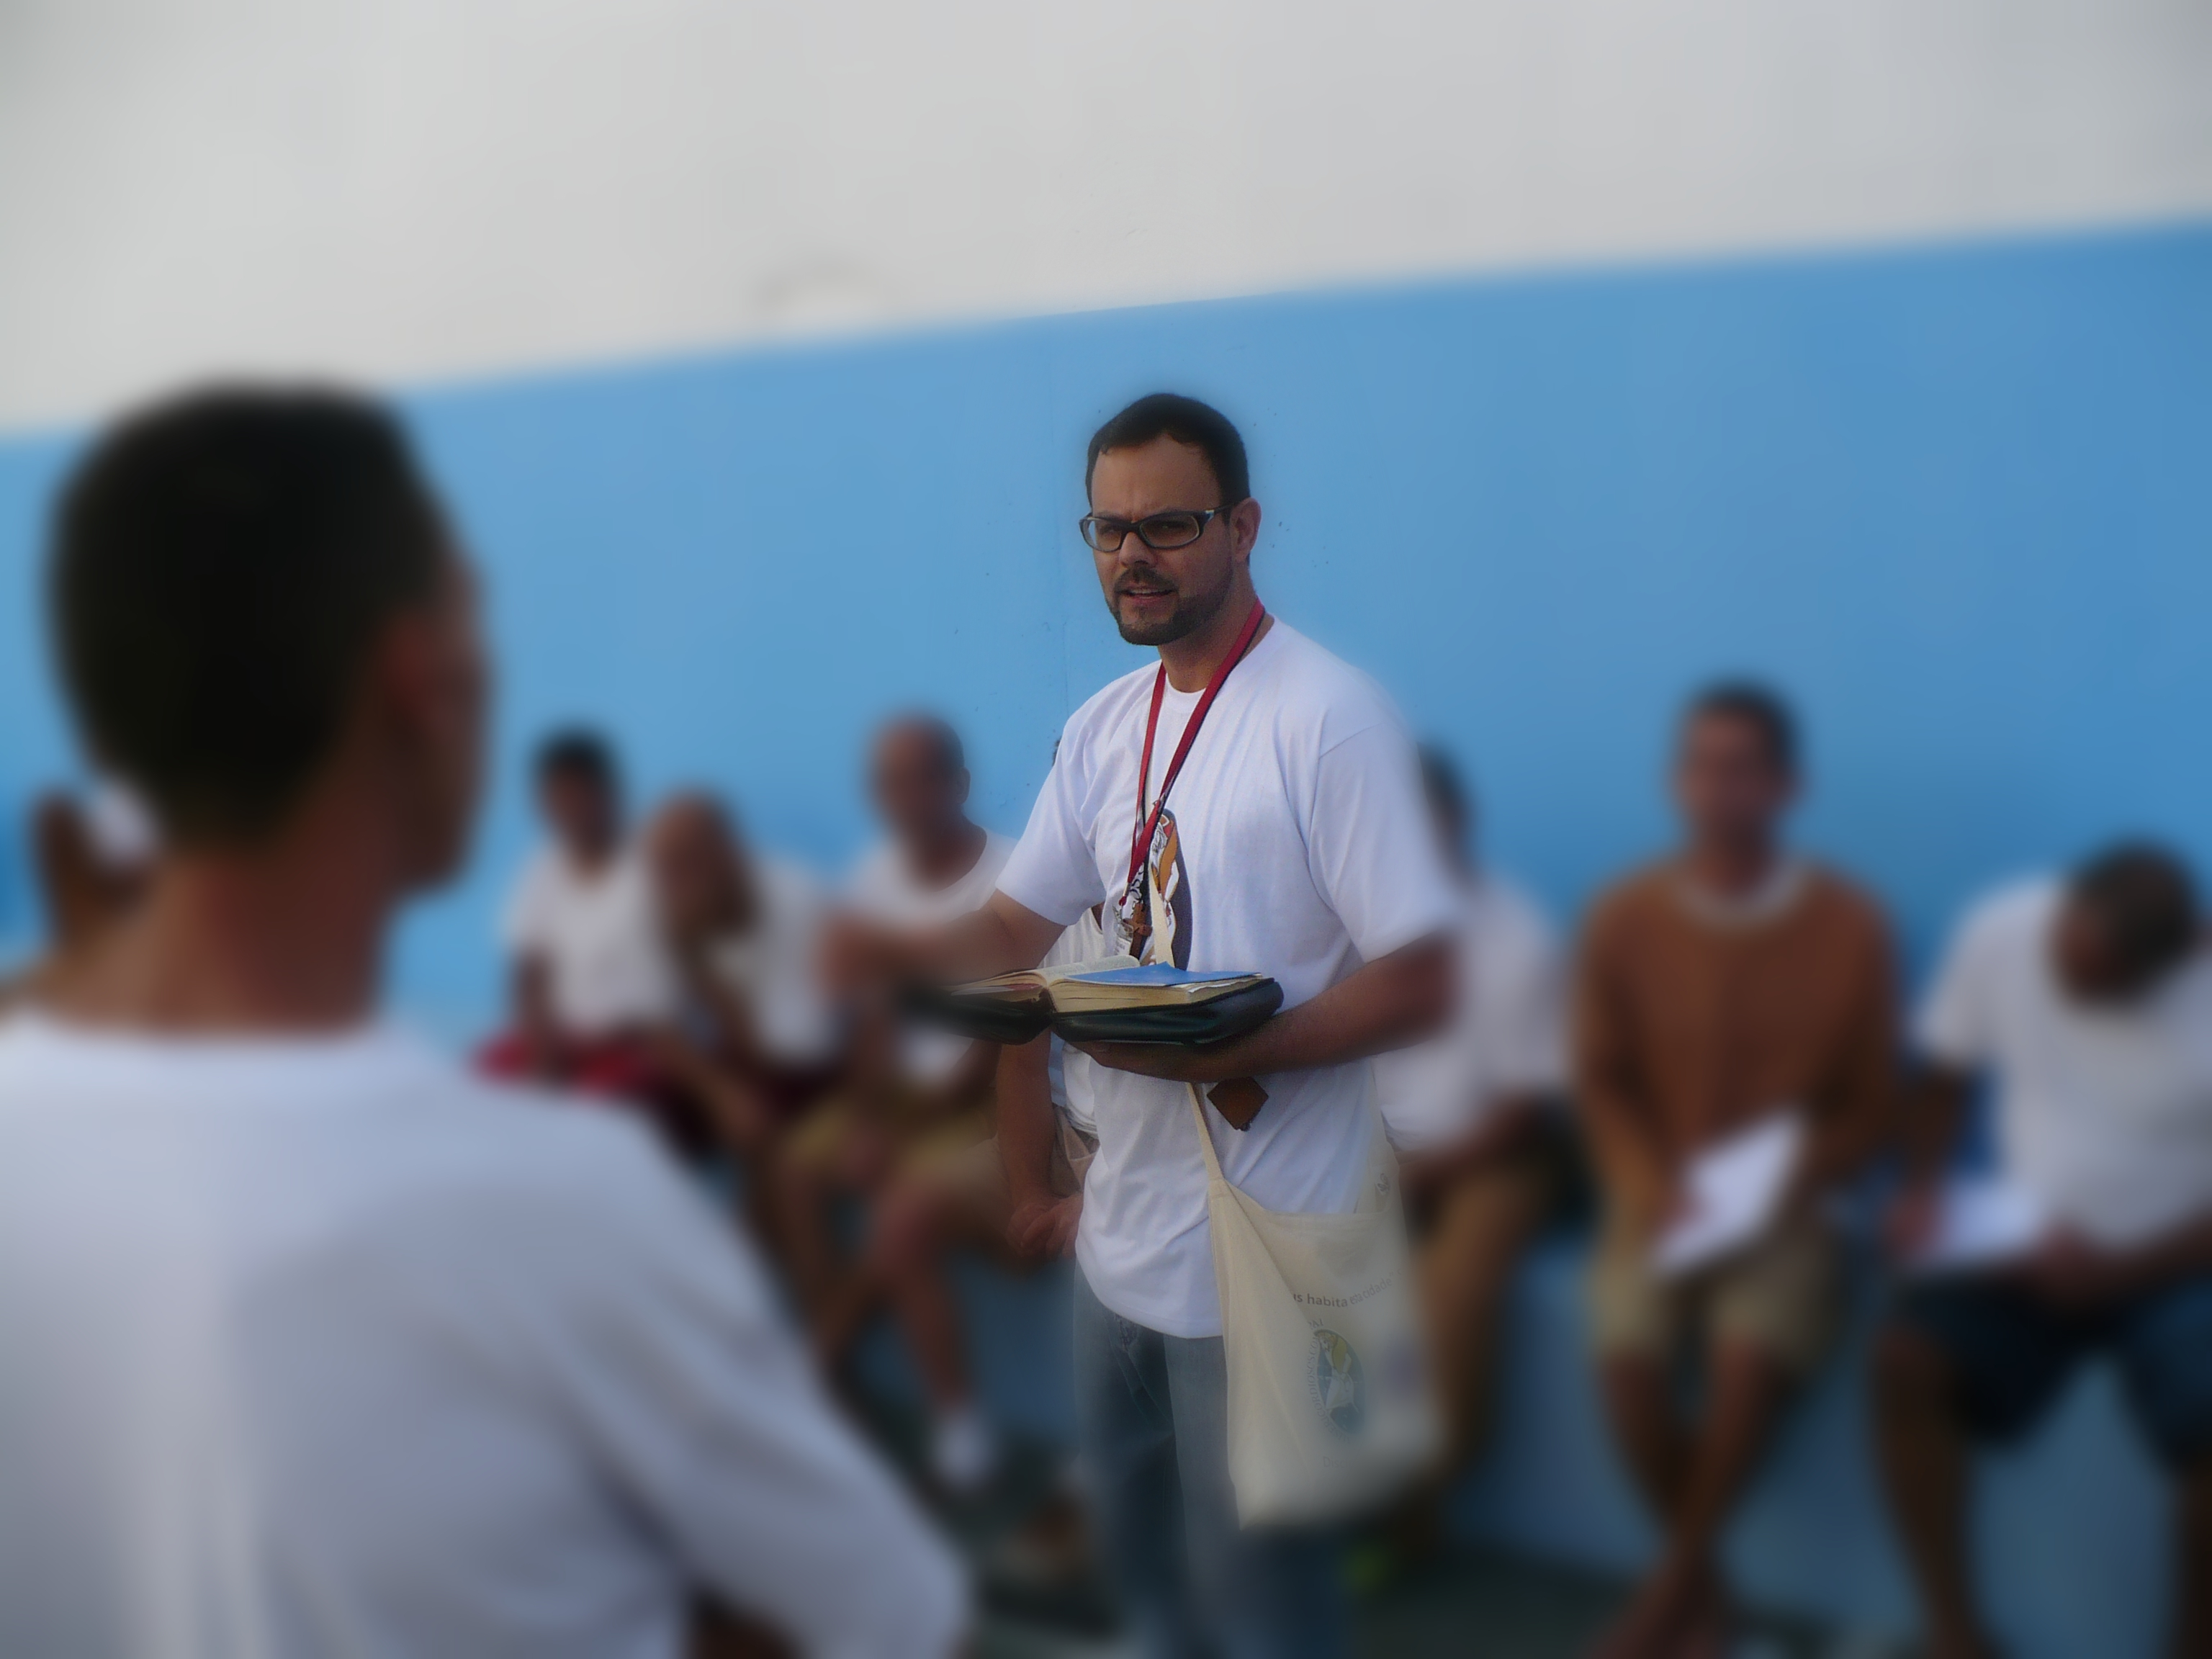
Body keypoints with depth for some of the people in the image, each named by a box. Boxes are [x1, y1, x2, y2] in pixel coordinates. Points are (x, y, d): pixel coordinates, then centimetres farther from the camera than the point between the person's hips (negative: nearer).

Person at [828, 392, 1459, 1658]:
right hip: (1126, 1213, 7)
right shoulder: (1105, 728, 8)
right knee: (1138, 1545, 24)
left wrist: (1210, 1052, -27)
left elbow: (1418, 987, -18)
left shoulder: (1328, 719, -15)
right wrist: (902, 953, -11)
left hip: (1258, 1230, -7)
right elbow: (1018, 926, 10)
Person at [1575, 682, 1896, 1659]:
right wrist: (1650, 1186, -12)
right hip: (1660, 1200, 1)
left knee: (1751, 1362, -28)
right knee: (1628, 1368, -24)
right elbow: (1601, 1083, 5)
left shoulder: (1846, 927, -5)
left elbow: (1868, 1104, 2)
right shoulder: (1624, 919, -3)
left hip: (1786, 1208, -1)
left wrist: (1794, 1183, -16)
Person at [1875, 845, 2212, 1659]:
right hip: (2032, 1242, 3)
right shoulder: (2003, 929, -11)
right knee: (1905, 1362, -24)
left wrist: (2118, 1271, -23)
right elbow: (1946, 1076, 4)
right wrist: (1925, 1185, -11)